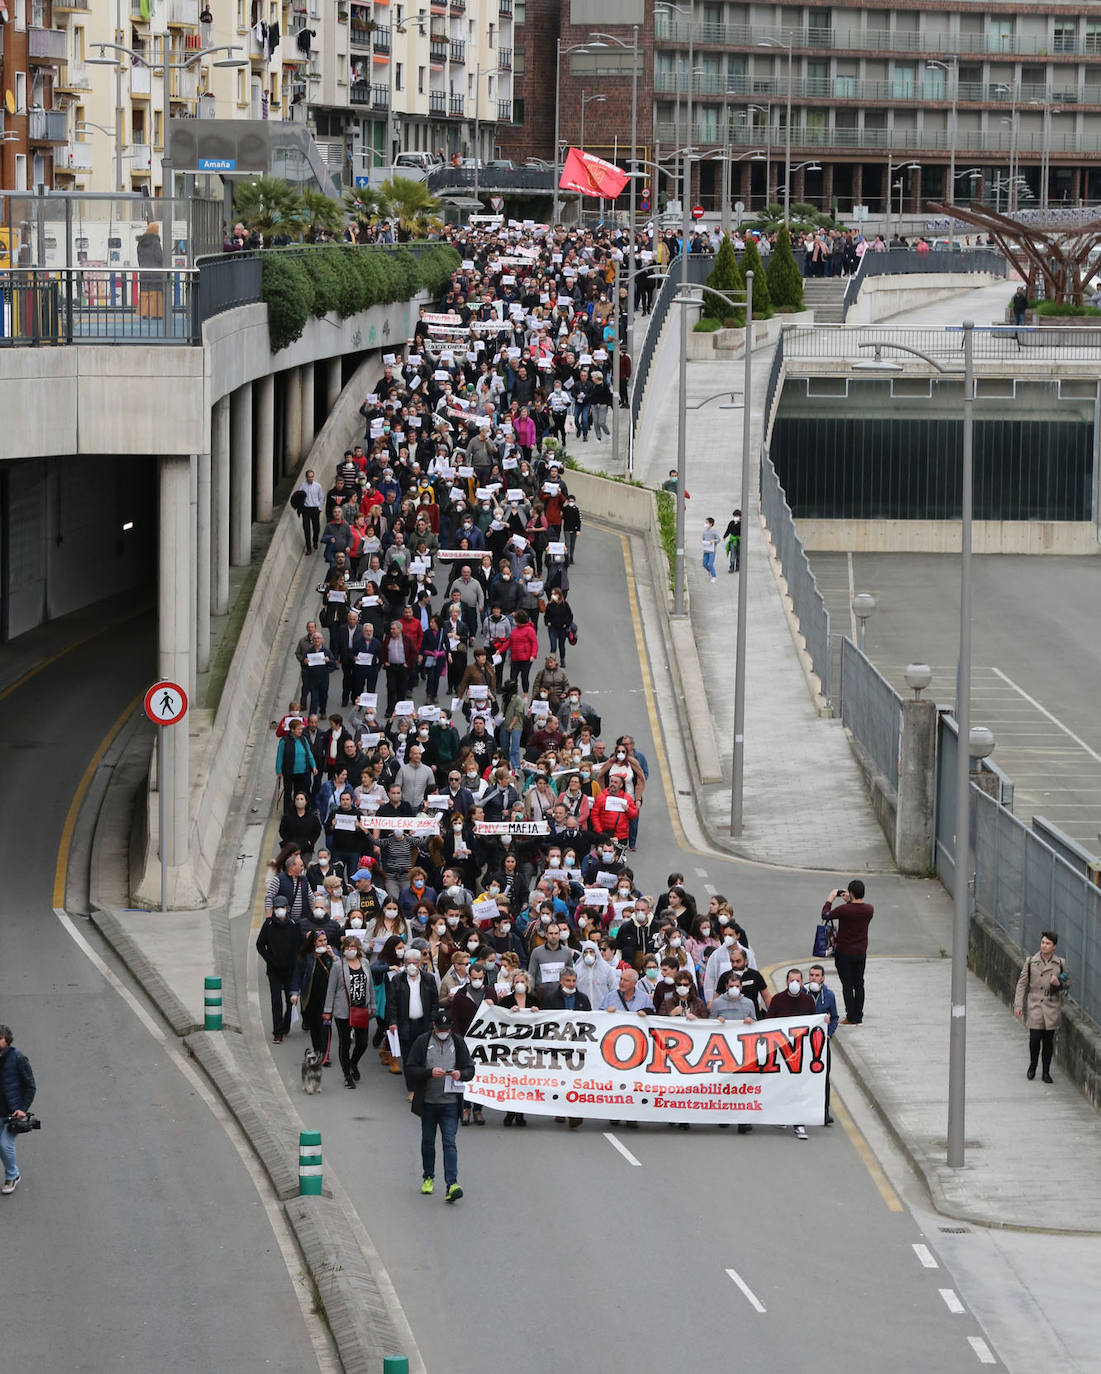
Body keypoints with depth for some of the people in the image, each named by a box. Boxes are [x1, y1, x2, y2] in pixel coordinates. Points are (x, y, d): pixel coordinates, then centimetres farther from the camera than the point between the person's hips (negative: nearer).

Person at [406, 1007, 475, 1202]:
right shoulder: (422, 1042, 0)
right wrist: (430, 1072, -20)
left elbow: (470, 1069, 9)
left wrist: (461, 1074, -14)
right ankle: (428, 1178, 32)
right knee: (427, 1142, 13)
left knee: (449, 1142, -10)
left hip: (450, 1103, -1)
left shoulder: (458, 1043, 5)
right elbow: (410, 1070, -4)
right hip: (427, 1102, 1)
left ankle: (452, 1184, -18)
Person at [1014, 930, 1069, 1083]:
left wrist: (1058, 984, -11)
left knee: (1049, 1040, 4)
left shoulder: (1060, 963, 2)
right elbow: (1022, 983, 2)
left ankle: (1046, 1072, 15)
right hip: (1035, 1006, -1)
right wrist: (1018, 1004, -5)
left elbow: (1067, 984, 13)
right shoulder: (1031, 962, -1)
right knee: (1035, 1038, -6)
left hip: (1052, 1007, 1)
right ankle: (1032, 1066, 19)